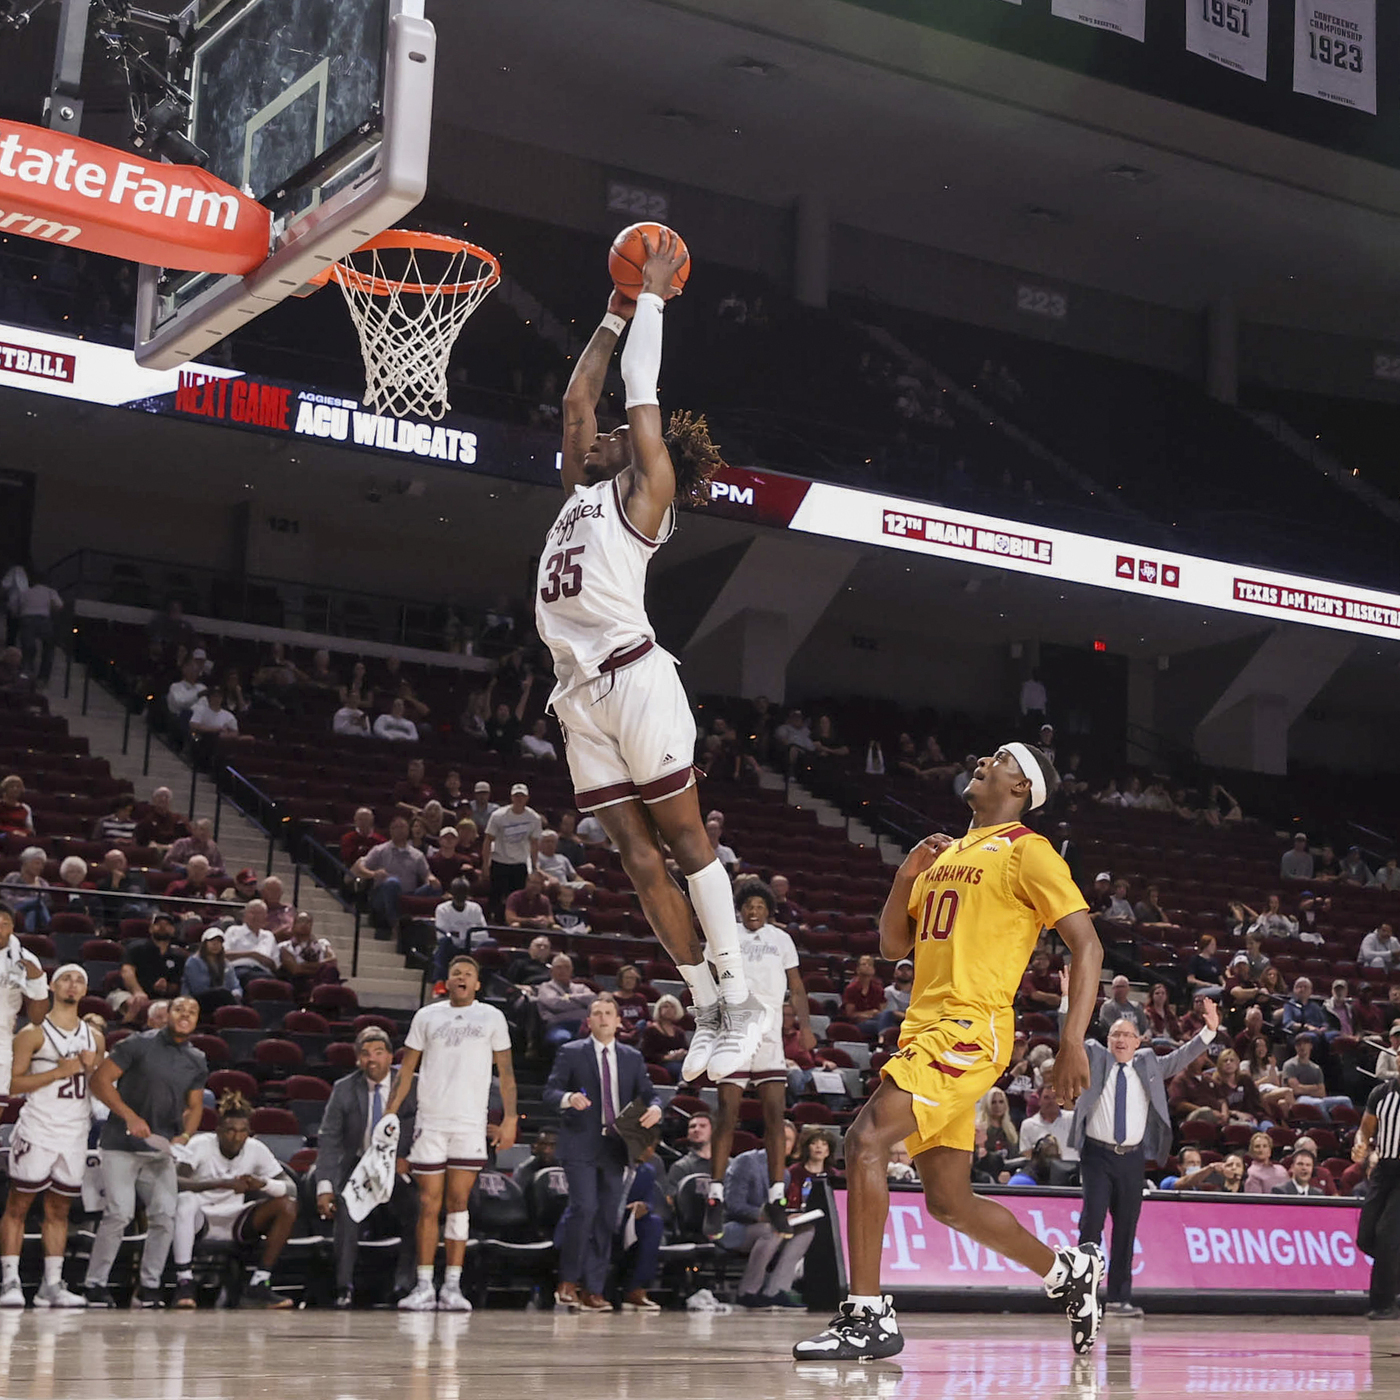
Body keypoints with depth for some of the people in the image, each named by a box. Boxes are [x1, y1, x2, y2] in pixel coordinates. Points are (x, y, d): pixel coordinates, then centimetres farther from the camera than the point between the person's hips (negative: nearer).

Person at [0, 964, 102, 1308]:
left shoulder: (94, 1038, 14)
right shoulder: (33, 1033, -3)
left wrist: (91, 1067, 0)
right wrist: (58, 1072, -17)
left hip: (76, 1134, 5)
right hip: (37, 1131, -5)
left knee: (59, 1209, 8)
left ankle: (52, 1286, 11)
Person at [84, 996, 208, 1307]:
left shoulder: (197, 1062, 10)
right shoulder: (139, 1045, -6)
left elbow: (195, 1106, 16)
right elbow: (100, 1080, -8)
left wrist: (185, 1136, -5)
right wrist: (130, 1116, -17)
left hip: (162, 1149, 5)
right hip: (121, 1144, -5)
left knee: (165, 1216, -3)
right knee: (120, 1212, -14)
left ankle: (149, 1286, 9)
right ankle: (95, 1284, 0)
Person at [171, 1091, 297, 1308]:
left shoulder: (256, 1149, -3)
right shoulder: (200, 1145, -13)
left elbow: (291, 1188, -6)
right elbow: (175, 1181, -30)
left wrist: (263, 1184, -29)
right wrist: (222, 1183, -39)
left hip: (233, 1221, 4)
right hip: (199, 1219, -4)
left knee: (287, 1206, -18)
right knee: (185, 1200, -37)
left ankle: (257, 1288, -20)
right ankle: (184, 1284, -32)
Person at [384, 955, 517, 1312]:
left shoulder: (492, 1017, 9)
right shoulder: (426, 1016, 10)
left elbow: (505, 1071, 9)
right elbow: (407, 1069, 12)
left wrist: (509, 1118, 1)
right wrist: (389, 1114, 4)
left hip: (471, 1123, -1)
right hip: (430, 1122, 1)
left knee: (458, 1204, -3)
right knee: (429, 1205, -1)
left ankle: (452, 1286, 1)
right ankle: (424, 1287, 3)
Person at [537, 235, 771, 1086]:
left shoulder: (646, 487, 5)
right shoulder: (584, 491, 23)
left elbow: (641, 390, 4)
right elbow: (579, 396, 29)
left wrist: (653, 297, 13)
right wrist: (614, 315, 34)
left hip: (633, 677, -7)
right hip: (581, 690, 7)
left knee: (684, 837, -6)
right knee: (639, 856, 4)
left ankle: (740, 1001, -3)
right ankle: (707, 1011, 7)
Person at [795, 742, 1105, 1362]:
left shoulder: (1025, 850, -2)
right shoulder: (945, 853, 22)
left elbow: (1087, 945, -8)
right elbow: (893, 946, 23)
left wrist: (1073, 1041, -19)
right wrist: (905, 877, 5)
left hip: (970, 1031, -9)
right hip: (925, 1028, 9)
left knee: (865, 1140, -22)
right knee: (949, 1201, 12)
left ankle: (868, 1316, -18)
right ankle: (1069, 1269, 30)